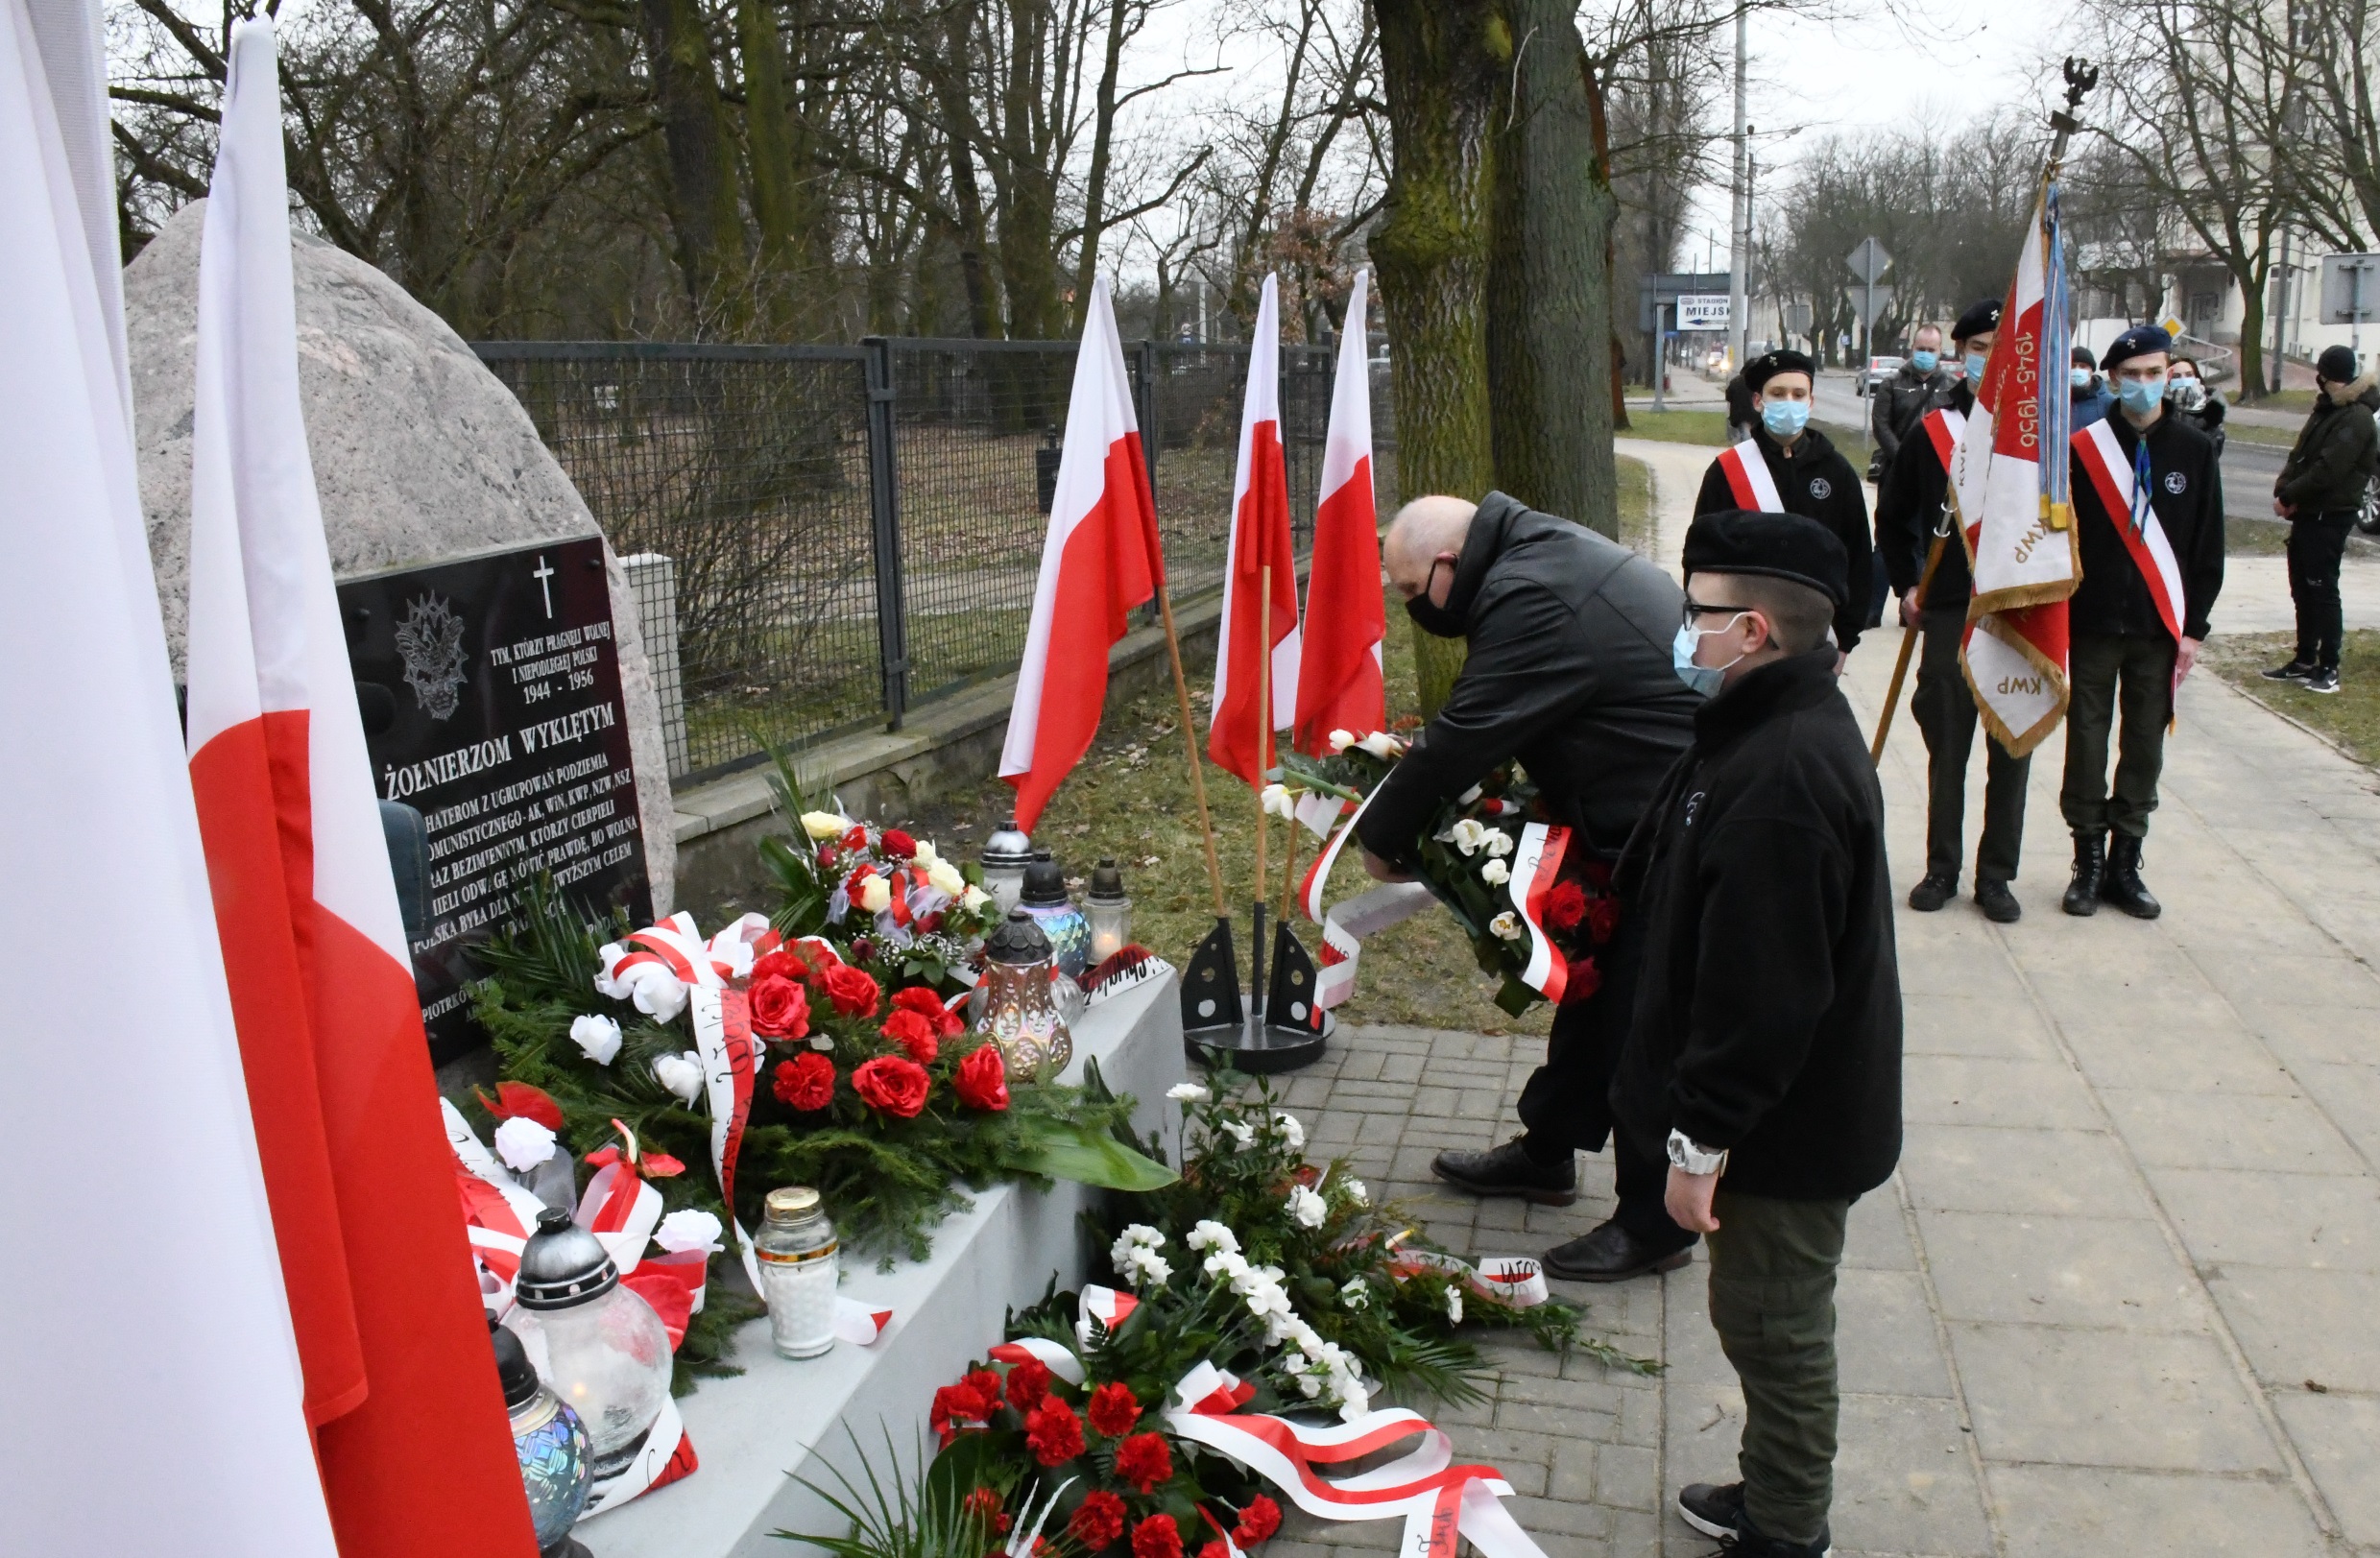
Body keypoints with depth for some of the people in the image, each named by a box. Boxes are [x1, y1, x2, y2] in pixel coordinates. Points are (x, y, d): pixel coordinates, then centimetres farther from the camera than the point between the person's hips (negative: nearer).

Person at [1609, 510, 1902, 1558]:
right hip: (1779, 1113, 10)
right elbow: (1689, 907, 16)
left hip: (1785, 1127, -10)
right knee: (1768, 1324, 23)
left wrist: (1702, 1136, -21)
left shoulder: (1785, 772, -29)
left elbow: (1762, 988, -29)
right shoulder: (1781, 728, 6)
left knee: (1774, 1331, 7)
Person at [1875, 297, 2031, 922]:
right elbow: (1892, 518, 13)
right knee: (1947, 750, 7)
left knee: (2012, 750, 5)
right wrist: (1908, 587, 7)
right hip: (1948, 614, 0)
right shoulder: (1932, 431, 4)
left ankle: (1996, 875, 15)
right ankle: (1941, 868, 19)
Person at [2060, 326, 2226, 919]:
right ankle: (2089, 862, 16)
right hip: (2091, 627, -1)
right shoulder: (2083, 448, -2)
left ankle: (2125, 863, 18)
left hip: (2160, 631, 2)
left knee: (2145, 750, 7)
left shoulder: (2194, 450, 3)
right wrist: (2056, 622, -4)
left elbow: (2208, 548, 5)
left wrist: (2193, 628, 1)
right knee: (2086, 747, 4)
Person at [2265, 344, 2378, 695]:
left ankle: (2329, 668, 2)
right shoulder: (2326, 408, 14)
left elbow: (2327, 470, -22)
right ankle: (2304, 661, 22)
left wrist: (2287, 495, -14)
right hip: (2307, 513, 9)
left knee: (2322, 590, -5)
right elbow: (2299, 454, 13)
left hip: (2330, 517, -9)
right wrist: (2284, 490, -2)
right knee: (2302, 590, 13)